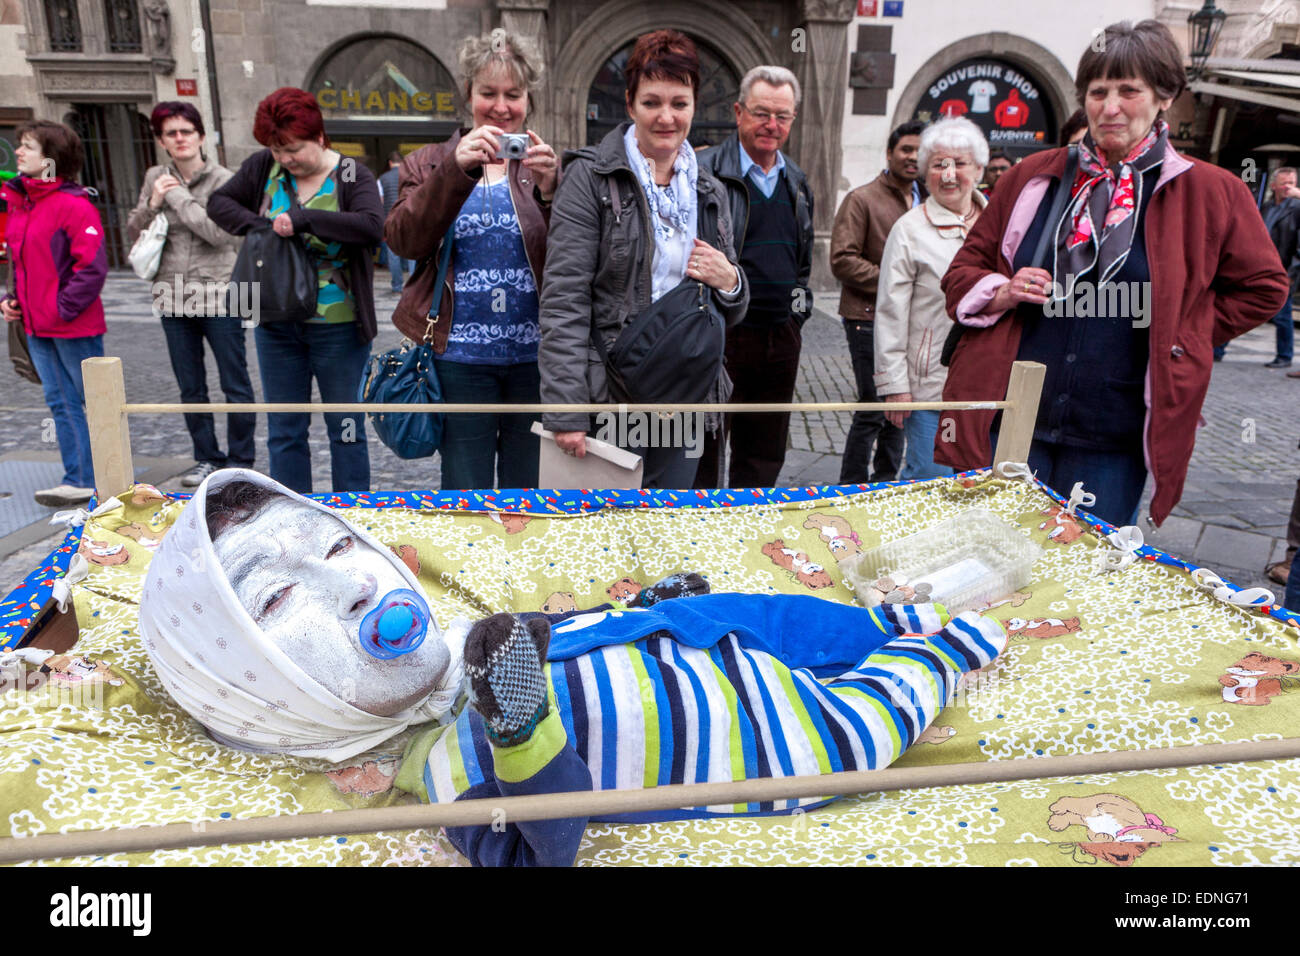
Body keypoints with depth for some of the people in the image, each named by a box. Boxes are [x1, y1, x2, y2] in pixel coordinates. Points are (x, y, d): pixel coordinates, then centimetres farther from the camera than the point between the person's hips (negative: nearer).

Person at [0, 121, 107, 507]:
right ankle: (78, 480, 20)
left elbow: (93, 266, -17)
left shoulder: (74, 205, -13)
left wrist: (64, 308, -16)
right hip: (36, 326, 8)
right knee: (61, 403, 12)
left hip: (74, 326, -8)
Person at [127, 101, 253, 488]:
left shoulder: (223, 180, -5)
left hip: (218, 295, -5)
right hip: (173, 297, 5)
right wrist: (152, 204, -4)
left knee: (235, 384, 1)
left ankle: (240, 460, 12)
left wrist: (177, 196, -11)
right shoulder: (156, 178, 10)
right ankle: (207, 458, 22)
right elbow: (133, 231, 13)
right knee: (190, 388, 11)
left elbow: (218, 231, -18)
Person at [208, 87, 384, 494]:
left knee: (346, 429, 5)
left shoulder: (352, 176, -8)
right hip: (277, 326, 4)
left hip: (338, 328, -4)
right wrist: (259, 225, -7)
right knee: (284, 431, 11)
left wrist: (303, 220, -27)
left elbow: (371, 226, -26)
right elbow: (219, 202, 12)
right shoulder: (263, 167, 4)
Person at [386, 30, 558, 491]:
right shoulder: (431, 163, 9)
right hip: (460, 355, 0)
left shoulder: (550, 167, 6)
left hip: (534, 353, 0)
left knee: (528, 491, 11)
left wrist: (550, 191, -22)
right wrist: (455, 170, -20)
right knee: (465, 494, 7)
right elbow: (405, 241, -8)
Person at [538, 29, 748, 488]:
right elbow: (563, 301, -11)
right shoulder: (591, 178, -4)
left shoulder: (710, 193, 12)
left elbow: (730, 312, 20)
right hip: (611, 396, -5)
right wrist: (566, 410, -18)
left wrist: (728, 281, -4)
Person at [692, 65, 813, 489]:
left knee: (764, 457, 14)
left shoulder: (797, 181, 15)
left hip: (782, 338, 6)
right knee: (704, 454, 1)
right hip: (719, 336, -6)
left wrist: (798, 309, 16)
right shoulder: (705, 172, -7)